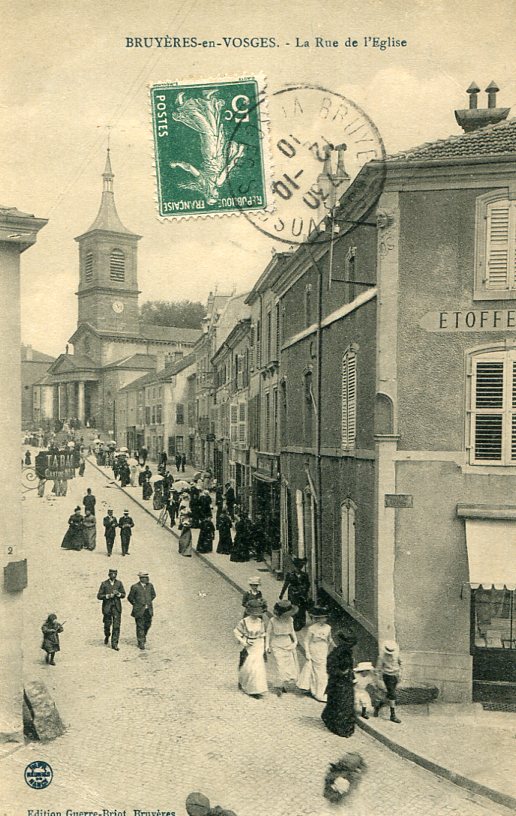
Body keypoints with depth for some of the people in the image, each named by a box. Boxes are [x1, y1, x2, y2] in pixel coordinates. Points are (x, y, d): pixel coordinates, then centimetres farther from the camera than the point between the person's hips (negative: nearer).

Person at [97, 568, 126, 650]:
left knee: (116, 626, -6)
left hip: (116, 607, 1)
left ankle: (114, 644, -1)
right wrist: (108, 596, -17)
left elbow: (123, 595, 7)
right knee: (107, 625, 9)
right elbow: (99, 596, -3)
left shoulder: (119, 583, 4)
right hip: (107, 607, -1)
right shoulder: (104, 584, -1)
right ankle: (107, 636, 42)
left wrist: (118, 594, -14)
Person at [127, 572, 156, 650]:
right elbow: (130, 597, -2)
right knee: (140, 626, 0)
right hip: (139, 610, -4)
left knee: (148, 624, 11)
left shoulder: (150, 586, 2)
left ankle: (143, 635, 40)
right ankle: (141, 643, 10)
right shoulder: (135, 587, -11)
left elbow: (153, 594, 18)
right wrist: (136, 605, 1)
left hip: (148, 610, 4)